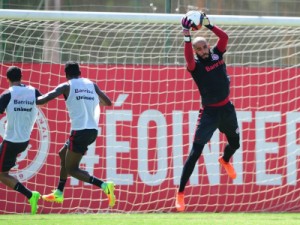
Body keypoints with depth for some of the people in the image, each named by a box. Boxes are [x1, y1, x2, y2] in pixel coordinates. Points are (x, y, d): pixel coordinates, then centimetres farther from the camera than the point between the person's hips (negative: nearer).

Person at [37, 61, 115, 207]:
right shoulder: (91, 85, 12)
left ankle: (104, 186, -20)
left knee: (72, 169, 0)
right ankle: (59, 193, 27)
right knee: (63, 154, 26)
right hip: (93, 130, 7)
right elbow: (108, 103, 17)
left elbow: (44, 100, -9)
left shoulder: (66, 86, -1)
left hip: (79, 131, -7)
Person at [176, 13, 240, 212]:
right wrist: (187, 36, -43)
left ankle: (225, 161, 62)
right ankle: (181, 193, -11)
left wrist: (208, 25, -20)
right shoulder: (195, 65, -12)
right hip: (209, 112, -5)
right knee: (196, 152, -13)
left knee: (235, 143, 24)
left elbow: (224, 37, -12)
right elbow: (189, 58, -35)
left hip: (227, 108, 5)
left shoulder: (216, 54, 2)